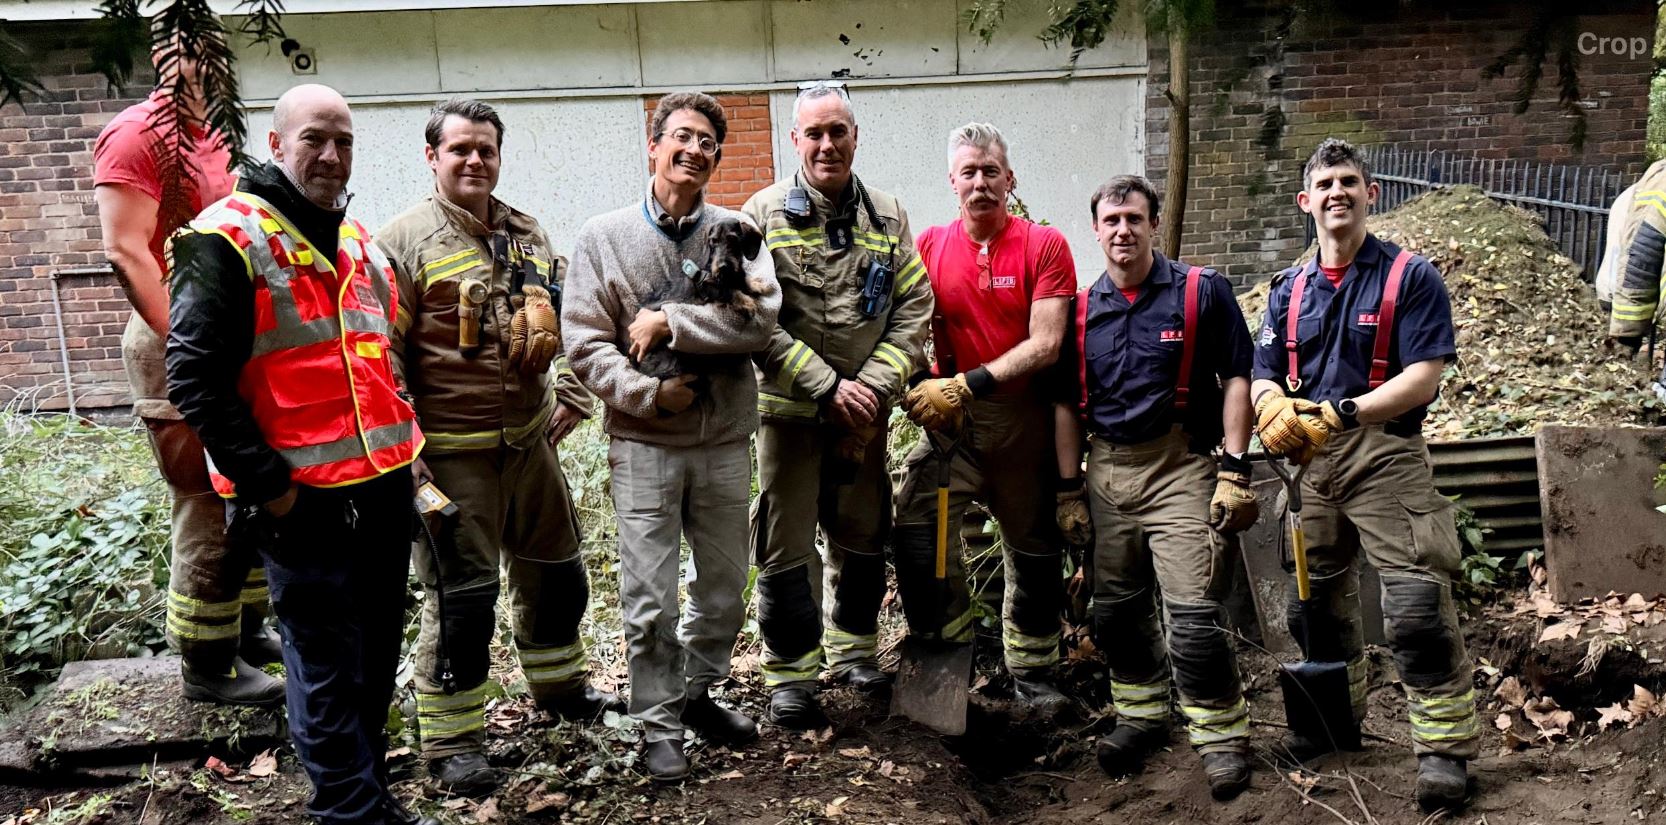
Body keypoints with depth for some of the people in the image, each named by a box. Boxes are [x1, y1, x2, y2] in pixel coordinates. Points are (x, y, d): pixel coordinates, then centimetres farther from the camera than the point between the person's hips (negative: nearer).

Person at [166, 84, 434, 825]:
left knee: (377, 657, 17)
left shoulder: (359, 241, 14)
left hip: (385, 484, 7)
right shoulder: (227, 239, -10)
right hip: (302, 499, -7)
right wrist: (266, 484, -15)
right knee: (327, 671, 3)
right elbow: (194, 378, -15)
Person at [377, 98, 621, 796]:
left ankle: (559, 685, 42)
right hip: (451, 455, -6)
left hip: (529, 441, 6)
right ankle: (451, 741, 16)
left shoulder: (527, 236, 10)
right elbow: (382, 353, -12)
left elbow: (569, 324, 21)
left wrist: (571, 398, 11)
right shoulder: (405, 240, -8)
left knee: (554, 572, 19)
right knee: (462, 599, -1)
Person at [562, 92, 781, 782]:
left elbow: (760, 319, -13)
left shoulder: (737, 232, 2)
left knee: (725, 589, 16)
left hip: (724, 442, 2)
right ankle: (660, 726, 21)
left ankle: (696, 694, 38)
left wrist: (668, 323, -17)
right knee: (649, 601, 3)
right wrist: (647, 392, -18)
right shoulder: (603, 237, 0)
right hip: (643, 445, -2)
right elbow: (584, 343, -5)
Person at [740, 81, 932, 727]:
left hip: (865, 410, 3)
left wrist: (873, 387, -11)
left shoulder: (888, 217, 6)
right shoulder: (764, 214, -4)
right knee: (786, 547, 3)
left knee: (863, 537, 14)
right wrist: (828, 388, -16)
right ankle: (790, 674, 18)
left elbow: (914, 311, 2)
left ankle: (852, 650, 34)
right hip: (789, 408, -3)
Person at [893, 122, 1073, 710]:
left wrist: (968, 384, -21)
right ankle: (946, 655, 3)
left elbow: (1045, 346, -13)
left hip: (1024, 418, -1)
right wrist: (929, 389, -10)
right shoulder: (929, 247, 3)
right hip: (950, 418, 2)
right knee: (914, 524, -16)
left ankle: (1031, 673, 29)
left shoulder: (1044, 246, -5)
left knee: (1034, 548, 10)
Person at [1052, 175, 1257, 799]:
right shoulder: (1082, 308, 8)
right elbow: (1069, 403, 13)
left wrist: (1235, 472, -10)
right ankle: (1141, 715, 31)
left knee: (1193, 613, -9)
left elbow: (1236, 379, -3)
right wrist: (1069, 488, 10)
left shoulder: (1201, 291, -2)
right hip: (1107, 471, 5)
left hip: (1180, 469, -4)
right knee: (1116, 609, 13)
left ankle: (1222, 735, 7)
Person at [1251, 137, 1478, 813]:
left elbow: (1423, 378, -12)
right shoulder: (1290, 289, 13)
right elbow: (1265, 375, 9)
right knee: (1313, 601, 16)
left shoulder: (1410, 277, -2)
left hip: (1385, 457, -5)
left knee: (1417, 606, -11)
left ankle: (1444, 748, 2)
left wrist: (1341, 413, -23)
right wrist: (1274, 409, -15)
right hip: (1311, 463, 6)